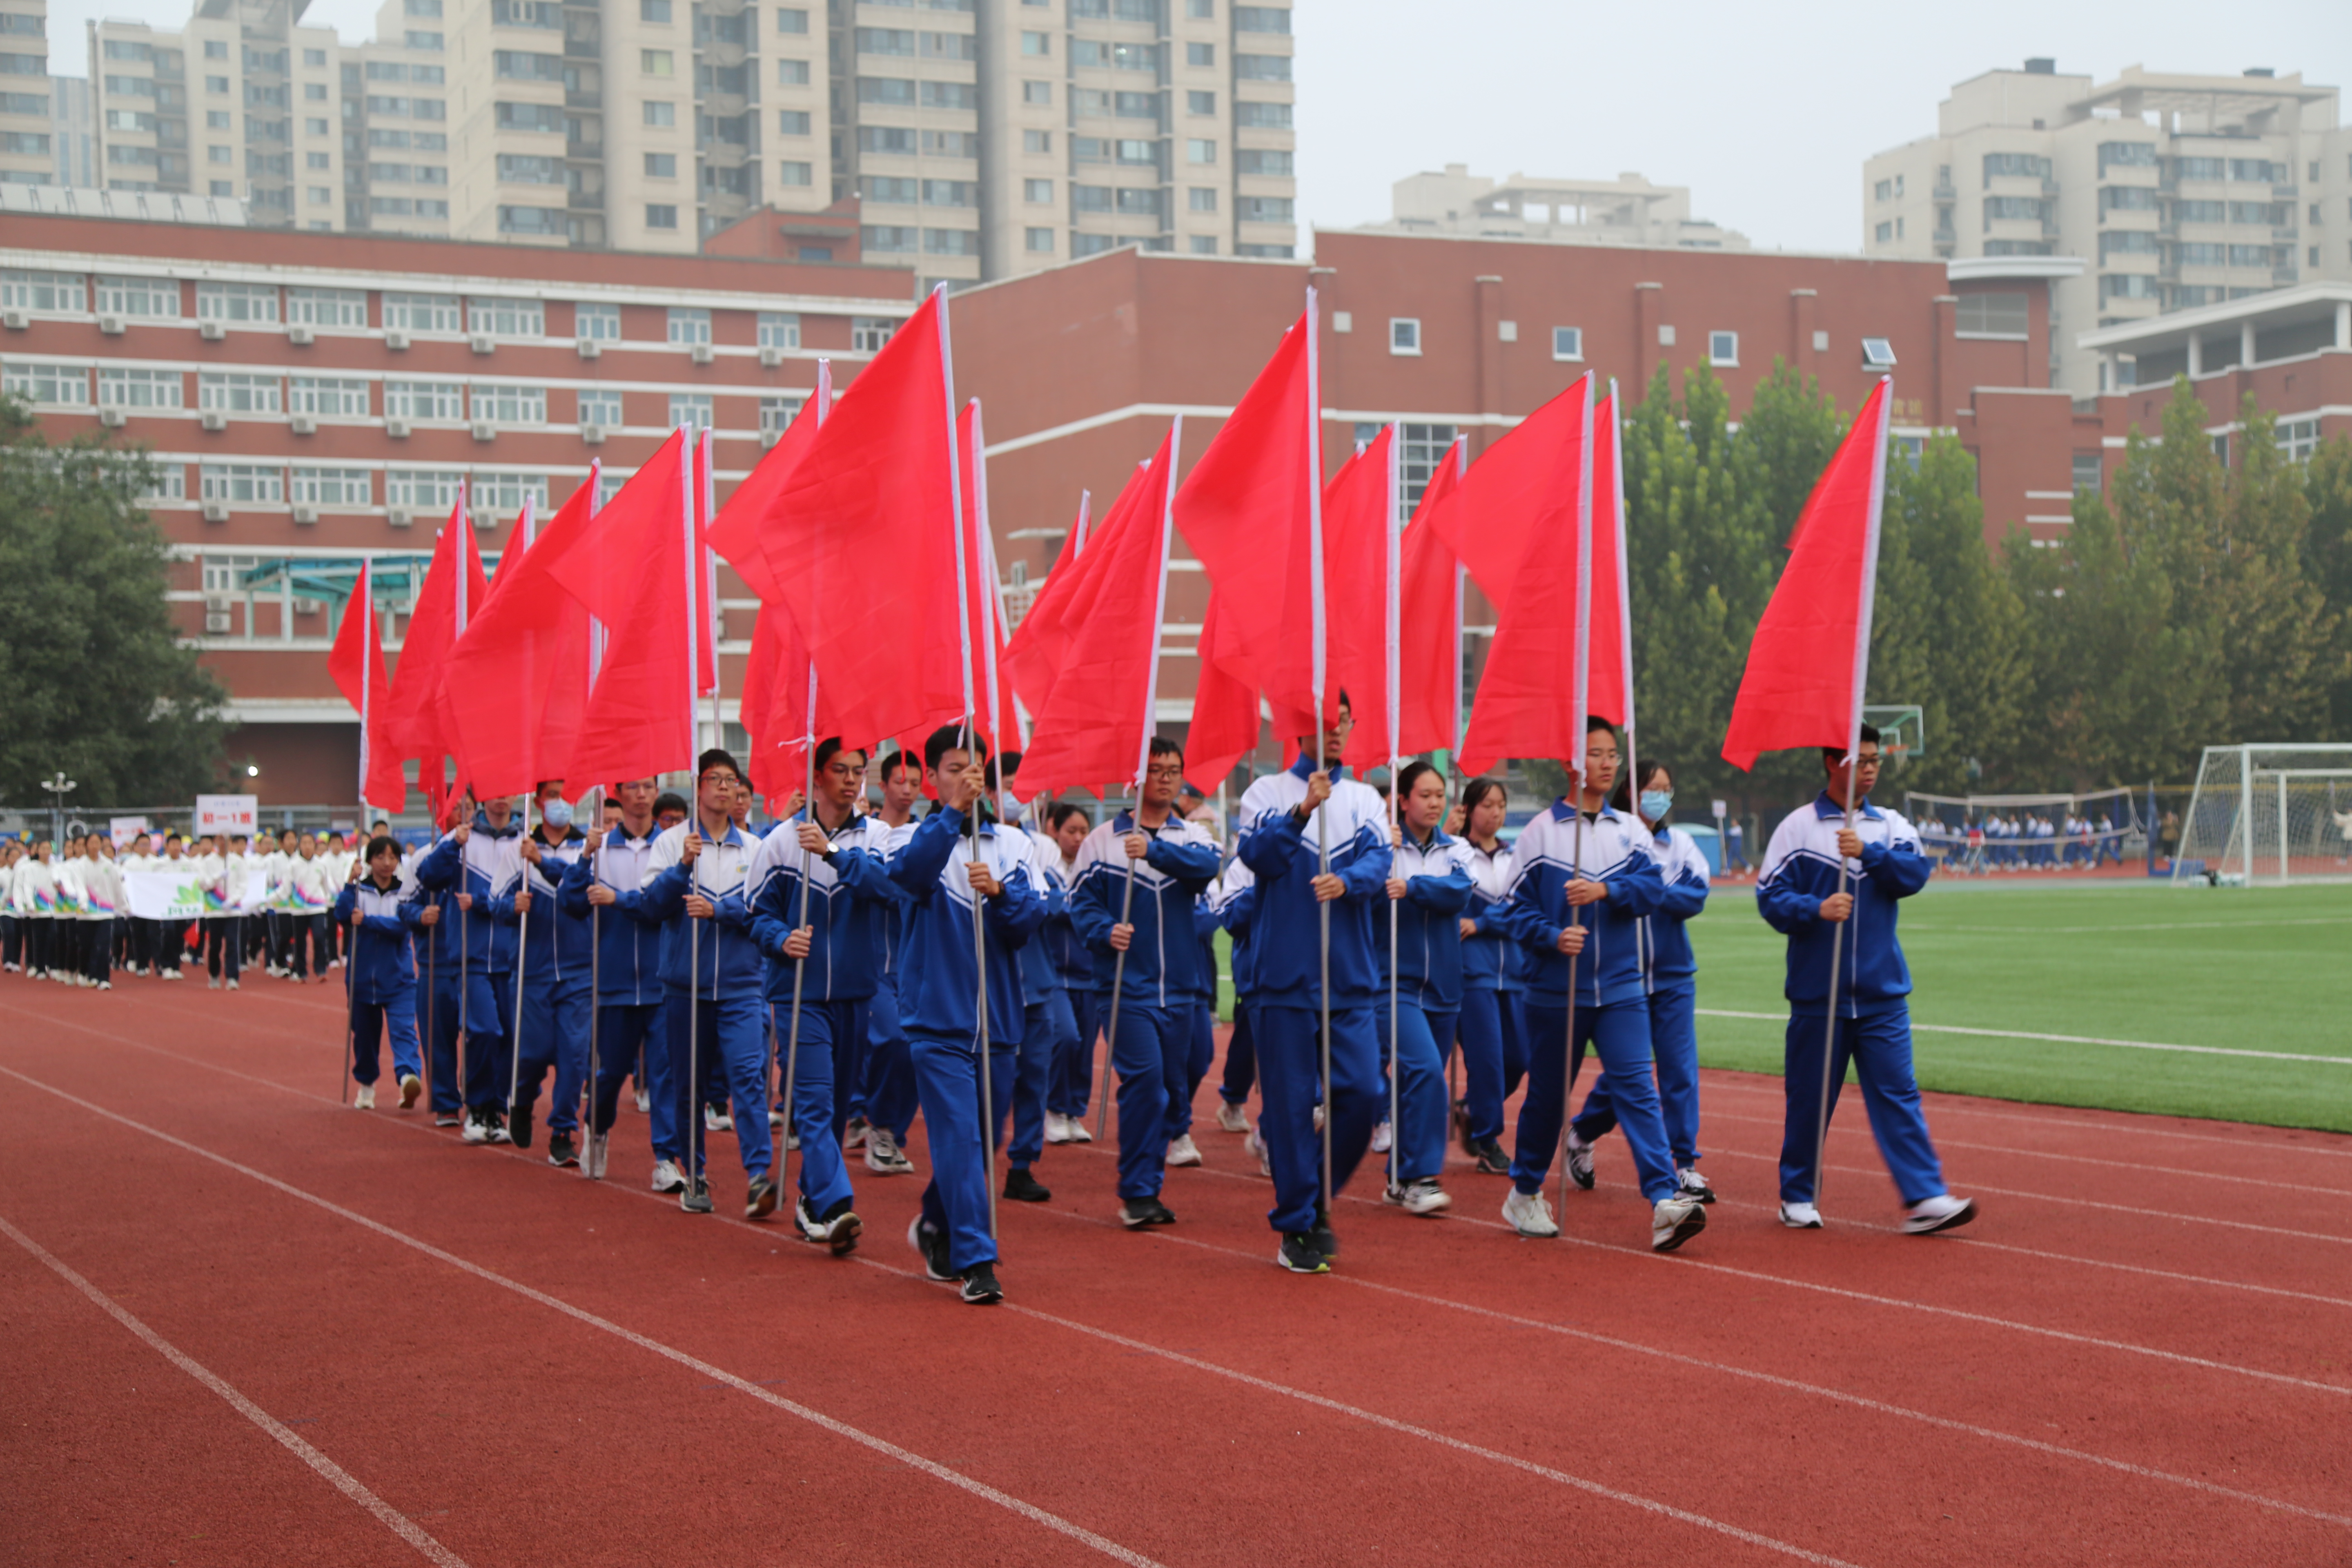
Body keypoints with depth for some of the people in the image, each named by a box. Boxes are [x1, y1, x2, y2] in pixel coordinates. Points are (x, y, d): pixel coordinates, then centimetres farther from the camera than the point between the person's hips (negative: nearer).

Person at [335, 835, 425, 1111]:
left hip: (398, 978, -2)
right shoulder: (359, 890, 2)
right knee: (364, 1034, 12)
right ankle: (366, 1086, 30)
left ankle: (409, 1077, -35)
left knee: (403, 1028, -19)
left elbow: (403, 925, -16)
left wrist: (367, 920, -23)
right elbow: (342, 916, -15)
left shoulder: (407, 893, 0)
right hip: (363, 978, 2)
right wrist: (350, 885, -23)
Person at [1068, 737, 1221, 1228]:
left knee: (1170, 1086, 9)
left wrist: (1155, 850, -29)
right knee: (1144, 1077, -15)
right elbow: (1082, 902, -2)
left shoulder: (1193, 836, 8)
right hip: (1127, 986, -4)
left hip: (1179, 987, 4)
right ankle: (1136, 1192, -7)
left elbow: (1207, 865, -14)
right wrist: (1105, 930, -22)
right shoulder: (1102, 840, 2)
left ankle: (1149, 1188, 21)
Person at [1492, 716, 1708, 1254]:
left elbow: (1652, 886, -4)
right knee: (1547, 1095, 8)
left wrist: (1607, 890, -21)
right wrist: (1554, 937, -18)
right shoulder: (1540, 832, 0)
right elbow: (1517, 908, -1)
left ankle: (1664, 1201, -20)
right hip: (1556, 989, -2)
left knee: (1637, 1088, -11)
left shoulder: (1629, 831, 9)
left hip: (1620, 988, 2)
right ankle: (1525, 1194, 28)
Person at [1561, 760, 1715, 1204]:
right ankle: (1581, 1135, 28)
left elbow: (1695, 896, -5)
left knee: (1681, 1071, -2)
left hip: (1673, 975, 3)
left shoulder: (1681, 843, 8)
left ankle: (1684, 1166, 4)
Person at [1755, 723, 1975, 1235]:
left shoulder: (1891, 826, 11)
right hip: (1816, 992, -2)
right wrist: (1817, 909, -21)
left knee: (1897, 1093, -4)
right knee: (1808, 1098, 6)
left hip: (1883, 993, 2)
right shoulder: (1797, 828, 2)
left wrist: (1867, 852, -20)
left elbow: (1915, 874, -6)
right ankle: (1797, 1197, 19)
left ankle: (1925, 1198, -8)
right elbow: (1771, 898, -4)